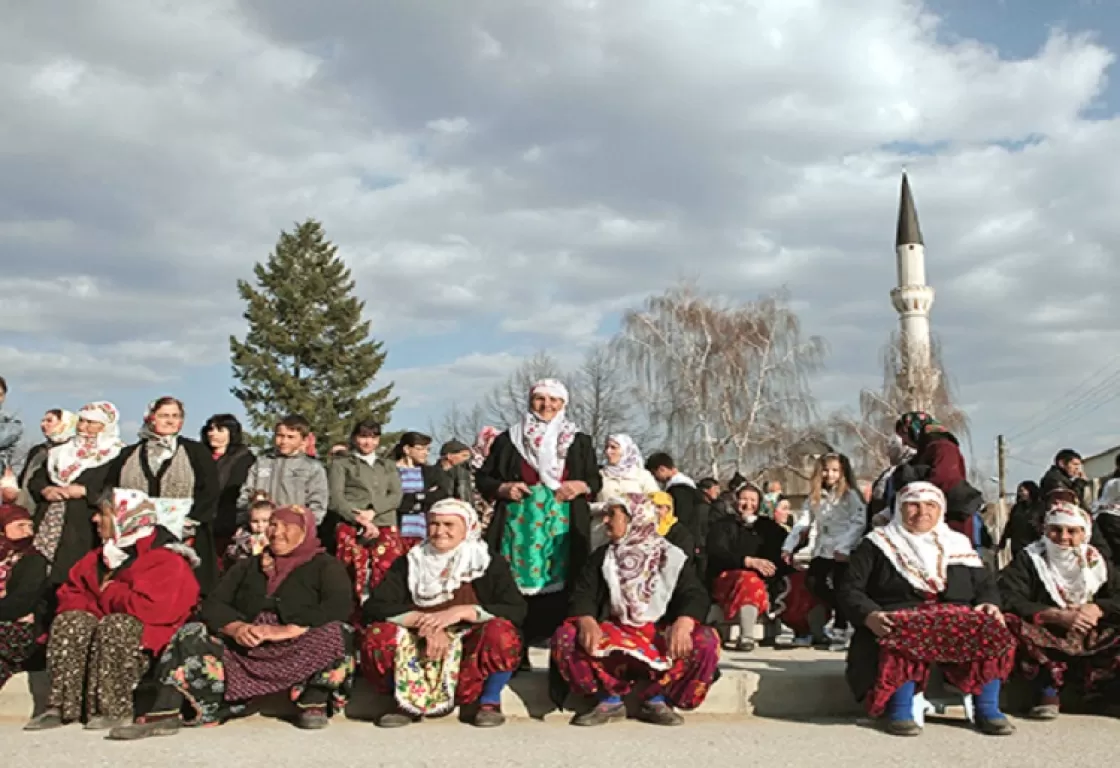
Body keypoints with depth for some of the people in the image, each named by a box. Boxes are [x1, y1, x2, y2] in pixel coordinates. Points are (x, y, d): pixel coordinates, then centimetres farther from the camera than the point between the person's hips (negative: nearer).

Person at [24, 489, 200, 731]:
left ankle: (114, 710, -30)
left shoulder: (166, 559, -13)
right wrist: (92, 608, -9)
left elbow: (152, 607, -26)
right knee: (69, 622, -18)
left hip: (148, 639, -7)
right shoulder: (102, 557, 15)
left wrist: (109, 592, -11)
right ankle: (63, 706, -22)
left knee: (114, 626, -34)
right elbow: (72, 593, 15)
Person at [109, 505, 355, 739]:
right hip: (246, 652, 4)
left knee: (336, 633, -31)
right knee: (192, 636, -14)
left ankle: (314, 704, -19)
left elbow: (339, 606, -14)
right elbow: (213, 604, 8)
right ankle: (164, 715, -24)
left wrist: (288, 630, -25)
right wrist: (236, 628, -15)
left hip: (301, 652, -4)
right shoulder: (248, 566, 20)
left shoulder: (325, 565, 6)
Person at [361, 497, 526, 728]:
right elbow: (373, 607, -4)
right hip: (421, 660, 2)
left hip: (471, 662, -1)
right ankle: (407, 701, 0)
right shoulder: (409, 563, 8)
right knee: (378, 634, -24)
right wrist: (422, 620, -19)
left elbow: (517, 611, -10)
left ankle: (490, 701, -4)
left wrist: (461, 612, -21)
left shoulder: (490, 564, 4)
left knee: (500, 632, -30)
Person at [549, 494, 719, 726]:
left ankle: (656, 700, -12)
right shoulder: (602, 556, 15)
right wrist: (587, 621, -23)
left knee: (705, 641, -30)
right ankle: (609, 700, -12)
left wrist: (684, 622, -27)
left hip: (661, 634, -1)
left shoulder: (671, 556, 9)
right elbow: (583, 595, 1)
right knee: (566, 637, -27)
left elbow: (695, 595, -4)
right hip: (613, 632, 1)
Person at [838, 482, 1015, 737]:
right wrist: (869, 615, -17)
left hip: (959, 619, 3)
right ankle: (900, 709, -29)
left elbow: (986, 584, 22)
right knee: (907, 634, -39)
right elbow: (850, 590, 4)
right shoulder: (877, 544, 13)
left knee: (990, 630, -29)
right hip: (901, 618, -3)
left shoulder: (959, 544, 24)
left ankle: (987, 709, -20)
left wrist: (990, 604, -3)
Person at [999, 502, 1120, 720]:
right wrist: (1058, 615, -24)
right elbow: (1008, 599, -15)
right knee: (1011, 622, -32)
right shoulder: (1028, 559, 0)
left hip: (1092, 638, 3)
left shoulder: (1096, 561, 11)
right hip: (1046, 636, -2)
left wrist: (1097, 609, -19)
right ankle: (1049, 689, -26)